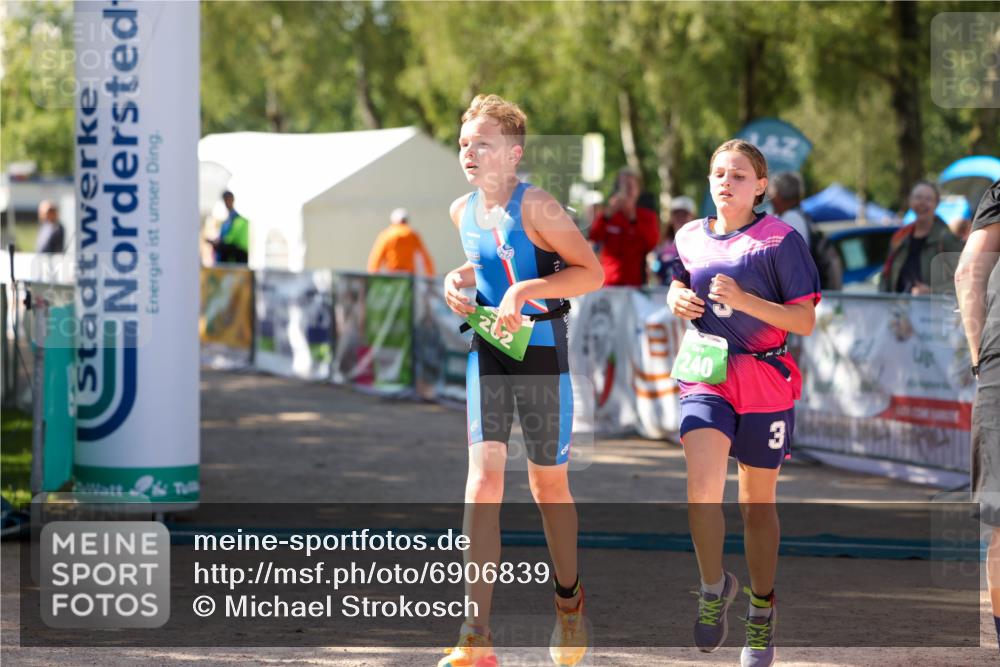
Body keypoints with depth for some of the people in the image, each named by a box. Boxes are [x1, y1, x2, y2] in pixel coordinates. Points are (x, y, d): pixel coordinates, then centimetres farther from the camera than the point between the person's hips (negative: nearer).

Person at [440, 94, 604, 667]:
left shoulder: (536, 206, -14)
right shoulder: (464, 210, 6)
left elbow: (593, 272, -15)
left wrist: (526, 289, -24)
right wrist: (461, 279, 5)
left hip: (542, 352, -4)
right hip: (488, 353, 4)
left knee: (549, 484, 10)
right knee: (483, 481, -10)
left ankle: (569, 599, 38)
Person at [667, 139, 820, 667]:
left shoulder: (780, 240, -6)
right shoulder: (690, 237, 6)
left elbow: (805, 321, -8)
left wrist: (744, 300, -20)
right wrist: (677, 297, 2)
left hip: (764, 379, -2)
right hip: (705, 374, 2)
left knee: (757, 501, 8)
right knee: (702, 481, -21)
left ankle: (762, 610, 25)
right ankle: (714, 585, 1)